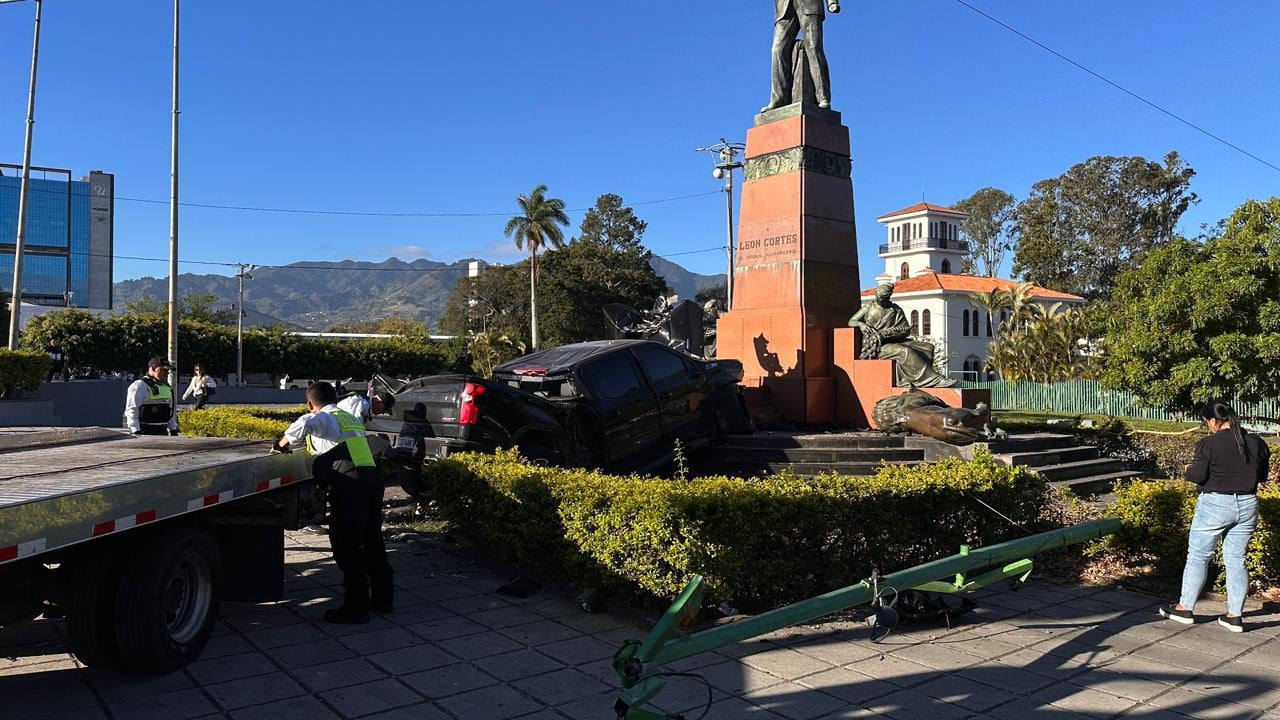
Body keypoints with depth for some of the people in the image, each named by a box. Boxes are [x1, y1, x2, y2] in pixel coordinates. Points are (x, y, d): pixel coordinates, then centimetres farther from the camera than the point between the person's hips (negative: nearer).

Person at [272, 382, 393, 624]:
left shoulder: (324, 418, 2)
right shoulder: (351, 419, 27)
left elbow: (305, 424, -19)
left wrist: (281, 445, -3)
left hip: (349, 483, -8)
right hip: (372, 478, 8)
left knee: (346, 546, -2)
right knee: (372, 540, 18)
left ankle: (356, 608, 2)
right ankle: (382, 599, 28)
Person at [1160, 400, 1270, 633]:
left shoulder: (1209, 445, -16)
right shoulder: (1257, 443, 2)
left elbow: (1197, 476, -15)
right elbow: (1262, 476, 10)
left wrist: (1189, 469, 5)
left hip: (1215, 504, -5)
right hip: (1247, 505, 5)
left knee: (1197, 556, 6)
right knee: (1236, 560, 11)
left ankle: (1185, 608, 13)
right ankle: (1235, 615, 13)